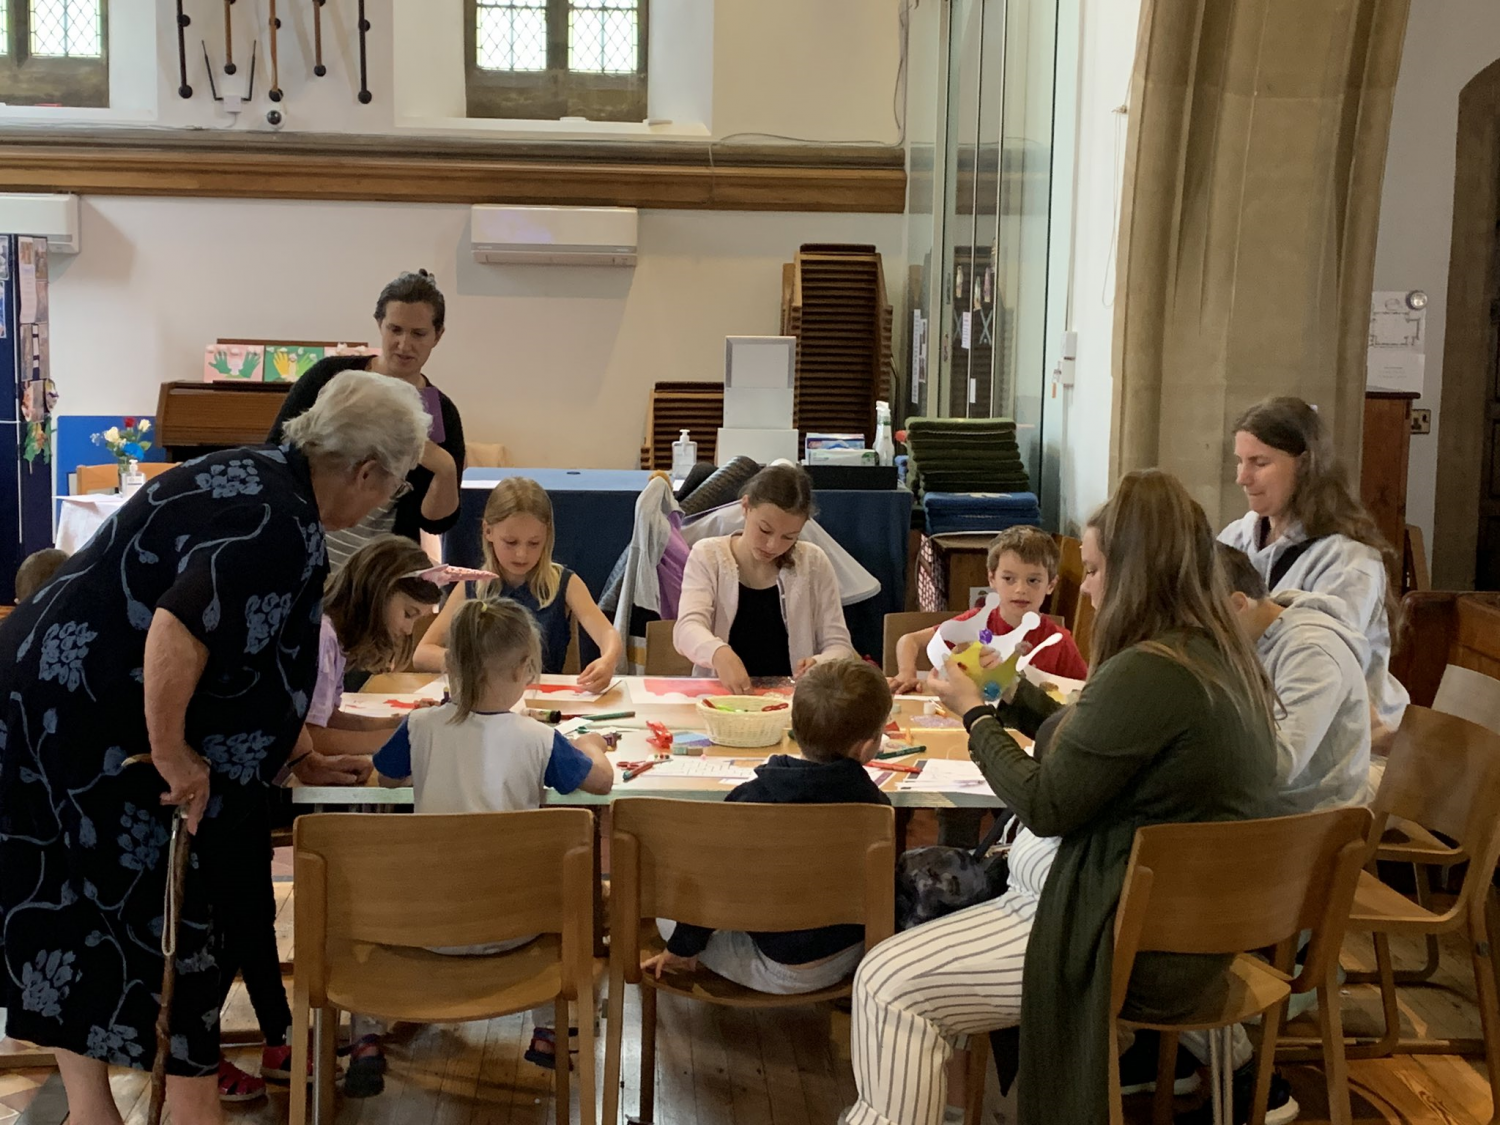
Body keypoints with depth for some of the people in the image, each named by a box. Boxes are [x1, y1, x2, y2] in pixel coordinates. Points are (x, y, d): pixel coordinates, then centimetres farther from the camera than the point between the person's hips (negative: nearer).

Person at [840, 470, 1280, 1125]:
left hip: (1132, 946, -11)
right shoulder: (1223, 659, 7)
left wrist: (974, 714, -3)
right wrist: (1011, 695, 18)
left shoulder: (1146, 674, -24)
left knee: (887, 986, -10)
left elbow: (1044, 806, -17)